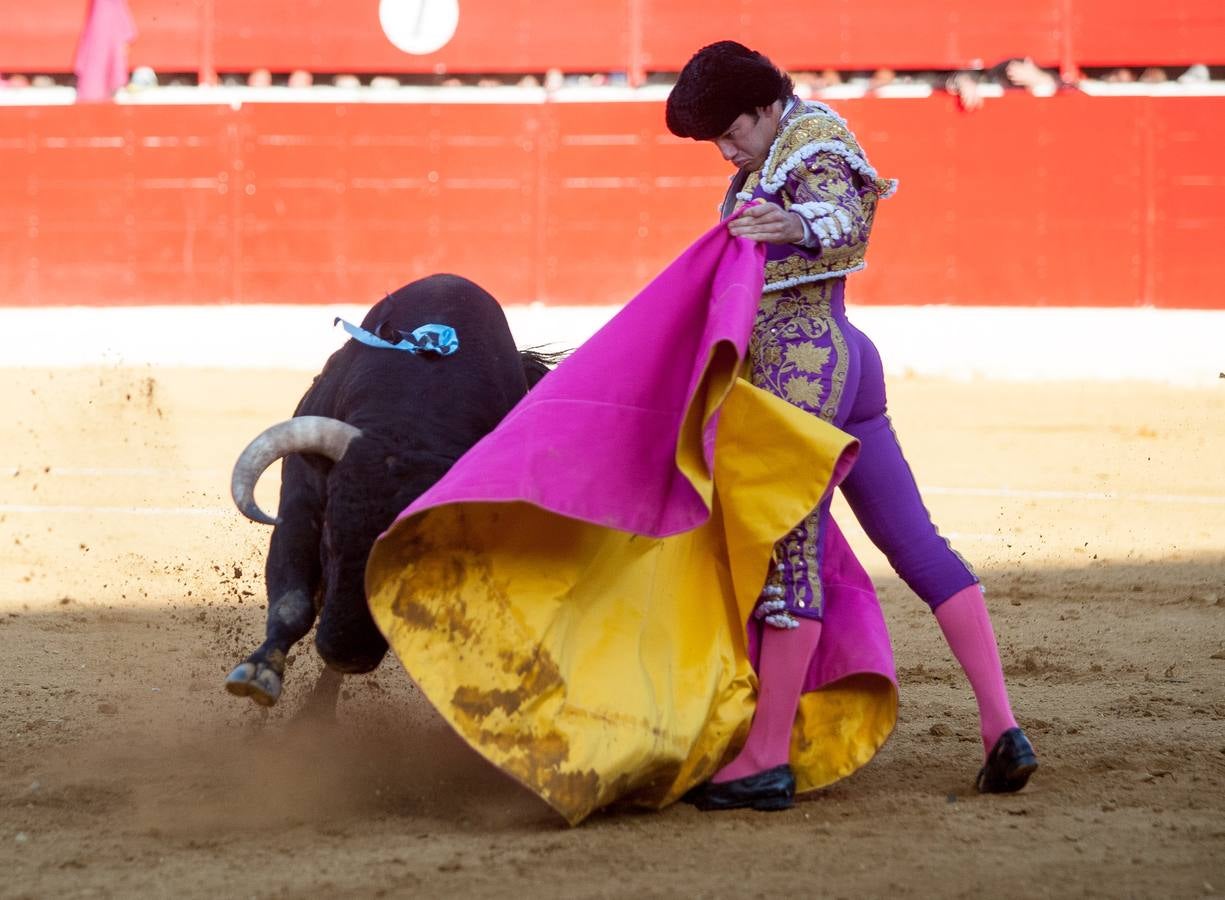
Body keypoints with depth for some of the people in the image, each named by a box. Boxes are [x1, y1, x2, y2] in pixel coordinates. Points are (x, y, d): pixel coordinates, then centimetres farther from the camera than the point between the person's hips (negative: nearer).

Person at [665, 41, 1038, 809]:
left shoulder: (812, 144, -10)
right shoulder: (775, 157, 19)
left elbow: (843, 218, -32)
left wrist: (799, 224, -53)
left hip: (802, 367, -11)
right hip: (846, 356, 11)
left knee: (790, 556, -9)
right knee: (917, 545, 5)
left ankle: (767, 760, -9)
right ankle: (1002, 726, 1)